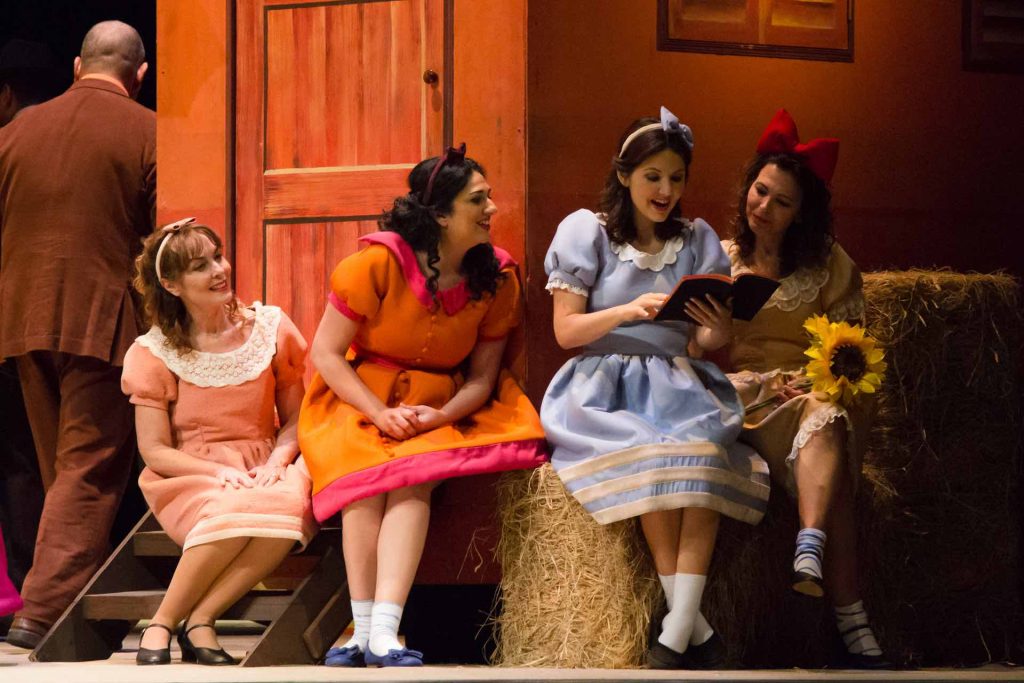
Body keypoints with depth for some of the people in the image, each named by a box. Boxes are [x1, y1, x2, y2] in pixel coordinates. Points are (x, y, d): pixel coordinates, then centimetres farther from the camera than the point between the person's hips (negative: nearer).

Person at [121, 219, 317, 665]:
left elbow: (295, 418, 10)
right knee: (233, 514, -39)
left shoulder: (270, 329, 5)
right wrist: (221, 473, -18)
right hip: (188, 479, -2)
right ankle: (161, 625, -20)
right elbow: (155, 451, -2)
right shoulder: (153, 355, -1)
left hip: (263, 473, 2)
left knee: (292, 509, -36)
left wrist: (277, 461, -12)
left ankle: (200, 623, -25)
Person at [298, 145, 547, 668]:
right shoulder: (376, 264, -14)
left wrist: (441, 416, -21)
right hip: (360, 400, -1)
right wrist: (381, 414, -20)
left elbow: (481, 378, 1)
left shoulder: (497, 280, -3)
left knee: (412, 480, -30)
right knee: (368, 478, -31)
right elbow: (326, 354, -8)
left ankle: (381, 633, -41)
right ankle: (365, 631, -33)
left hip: (440, 410, 1)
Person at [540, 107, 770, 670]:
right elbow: (566, 330, -1)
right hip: (604, 385, -2)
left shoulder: (697, 240, 13)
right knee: (649, 455, -35)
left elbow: (708, 341, 10)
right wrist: (628, 311, -18)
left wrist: (717, 331, -15)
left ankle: (676, 633, -38)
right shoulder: (586, 231, 5)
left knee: (706, 447, -33)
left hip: (676, 383, 2)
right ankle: (697, 629, -29)